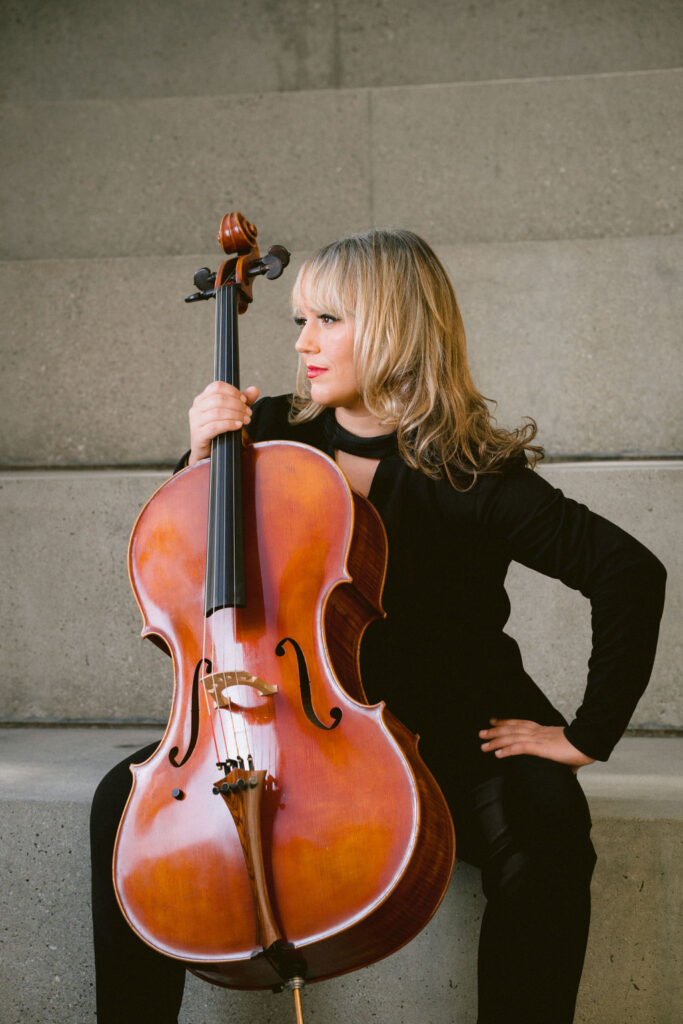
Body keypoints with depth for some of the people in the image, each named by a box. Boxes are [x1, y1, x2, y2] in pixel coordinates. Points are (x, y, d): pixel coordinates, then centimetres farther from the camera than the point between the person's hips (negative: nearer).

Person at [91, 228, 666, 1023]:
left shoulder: (475, 479, -15)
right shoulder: (277, 436, -2)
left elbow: (633, 575, -19)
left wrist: (587, 735, -17)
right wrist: (203, 458, -13)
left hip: (456, 727, -3)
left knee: (544, 838, -32)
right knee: (128, 801, -13)